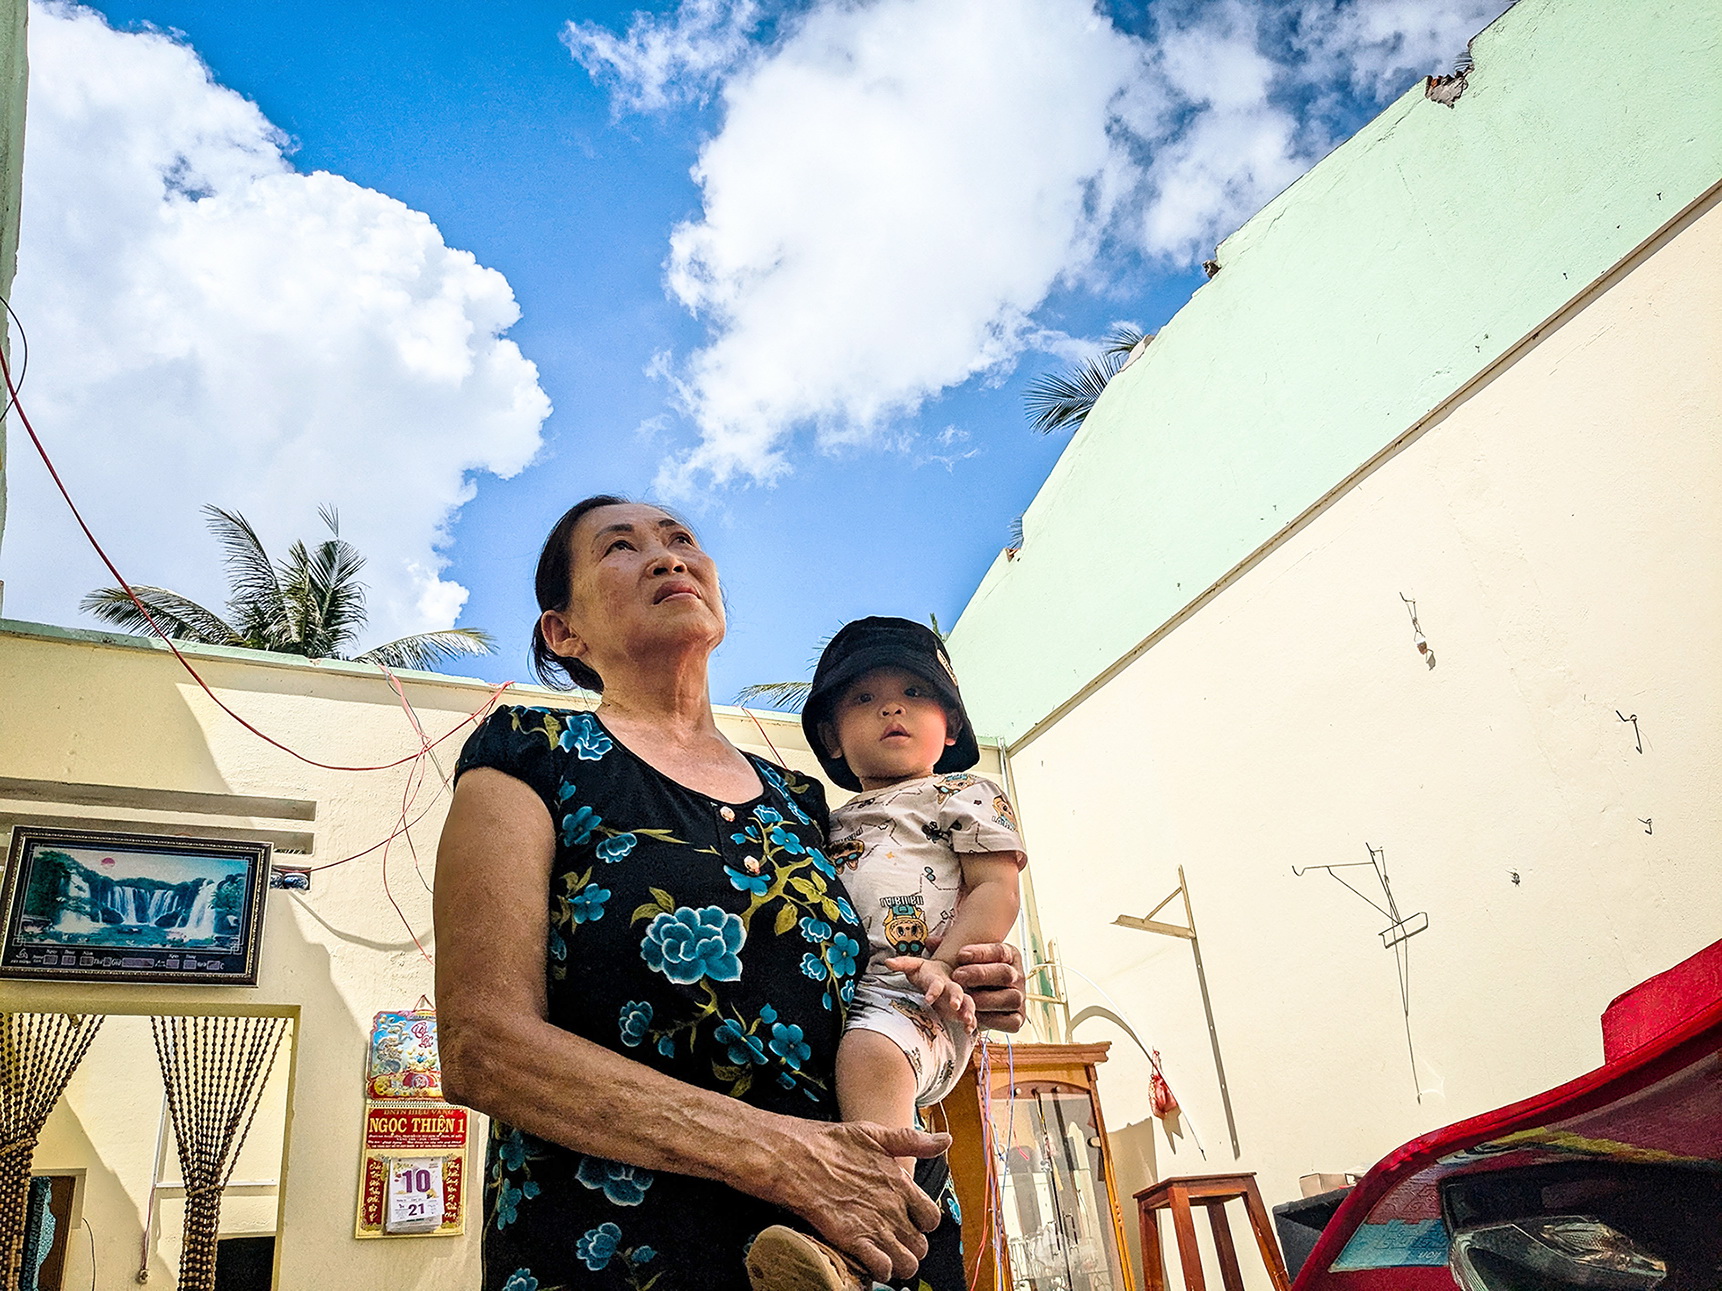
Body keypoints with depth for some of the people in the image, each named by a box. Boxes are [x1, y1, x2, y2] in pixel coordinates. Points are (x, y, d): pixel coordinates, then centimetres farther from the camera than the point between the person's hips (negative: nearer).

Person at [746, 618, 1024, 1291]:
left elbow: (996, 890, 1)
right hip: (829, 992, 7)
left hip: (911, 992, -7)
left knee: (870, 1051, -37)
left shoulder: (966, 795, 15)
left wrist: (945, 963, -16)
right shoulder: (836, 820, 31)